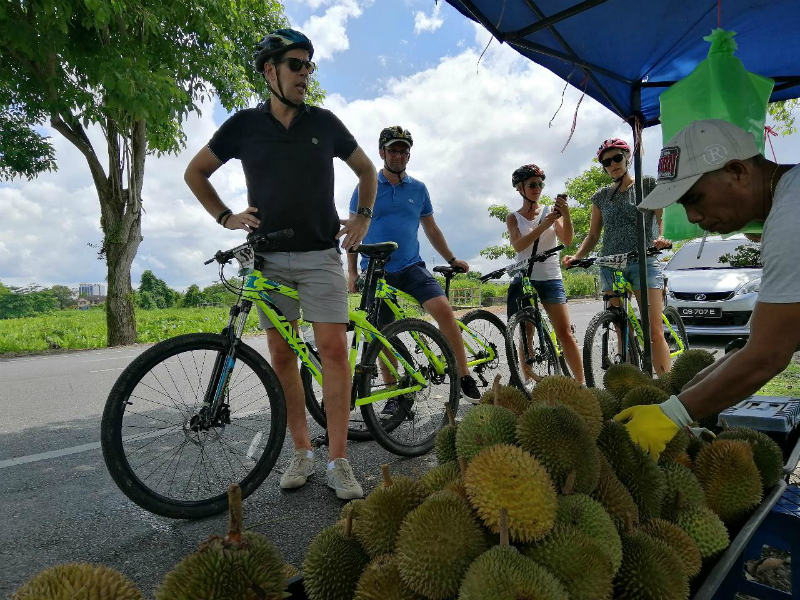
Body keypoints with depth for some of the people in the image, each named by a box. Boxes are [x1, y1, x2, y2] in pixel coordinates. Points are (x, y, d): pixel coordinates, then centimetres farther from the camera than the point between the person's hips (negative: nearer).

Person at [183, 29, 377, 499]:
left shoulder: (324, 122, 6)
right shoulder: (245, 124, 6)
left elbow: (366, 168, 19)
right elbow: (195, 172, 16)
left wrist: (363, 216, 6)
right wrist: (225, 217, 3)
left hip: (321, 255, -1)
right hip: (269, 257, 1)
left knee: (334, 349, -10)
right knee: (282, 355, 3)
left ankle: (339, 462, -1)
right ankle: (302, 453, 16)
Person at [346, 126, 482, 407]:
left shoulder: (418, 189, 9)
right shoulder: (365, 187, 2)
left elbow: (431, 229, 17)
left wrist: (452, 259, 14)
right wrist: (352, 271, -2)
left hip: (411, 267, 1)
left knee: (443, 309, -20)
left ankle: (465, 377, -9)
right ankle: (393, 394, 18)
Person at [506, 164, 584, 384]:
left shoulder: (551, 211, 7)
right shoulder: (513, 218, 6)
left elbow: (567, 240, -7)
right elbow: (518, 245, -12)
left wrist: (566, 214, -23)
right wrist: (543, 226, -25)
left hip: (551, 279, 0)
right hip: (523, 280, 1)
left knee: (565, 333, -6)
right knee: (525, 335, 5)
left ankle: (581, 383, 0)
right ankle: (529, 381, 15)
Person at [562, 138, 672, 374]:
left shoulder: (649, 185, 7)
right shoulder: (601, 197, 14)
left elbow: (663, 218, -2)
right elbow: (593, 236, 14)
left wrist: (661, 238, -24)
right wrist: (576, 256, -4)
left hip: (643, 261, -3)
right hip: (610, 265, 3)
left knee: (655, 333, -11)